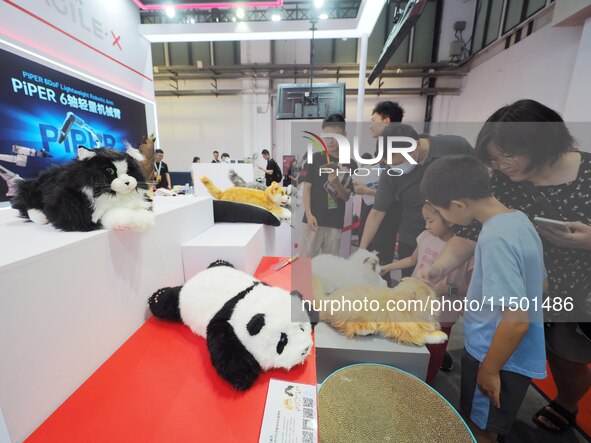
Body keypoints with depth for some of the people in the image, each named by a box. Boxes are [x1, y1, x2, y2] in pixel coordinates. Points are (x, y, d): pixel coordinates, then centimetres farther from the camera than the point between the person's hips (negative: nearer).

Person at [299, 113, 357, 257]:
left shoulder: (351, 165, 5)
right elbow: (306, 188, -4)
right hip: (314, 220, -3)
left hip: (335, 223, 3)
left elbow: (346, 197, 3)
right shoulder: (315, 158, -1)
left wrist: (336, 182, -16)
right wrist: (309, 214, -15)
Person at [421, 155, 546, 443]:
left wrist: (489, 370, -15)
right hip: (511, 355, 8)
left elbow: (517, 321, -29)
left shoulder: (495, 238, -30)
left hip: (499, 359, -8)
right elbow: (539, 282, 12)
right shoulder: (518, 219, 0)